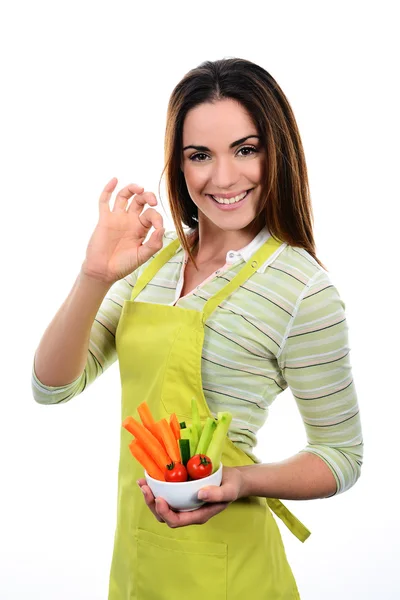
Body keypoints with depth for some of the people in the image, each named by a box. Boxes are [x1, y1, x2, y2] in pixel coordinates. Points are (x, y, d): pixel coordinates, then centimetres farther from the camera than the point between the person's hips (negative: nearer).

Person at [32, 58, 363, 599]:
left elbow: (341, 457, -7)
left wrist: (242, 481, -24)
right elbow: (53, 387, -5)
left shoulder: (302, 287, -17)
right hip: (134, 549, 6)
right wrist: (95, 278, -19)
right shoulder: (155, 256, 0)